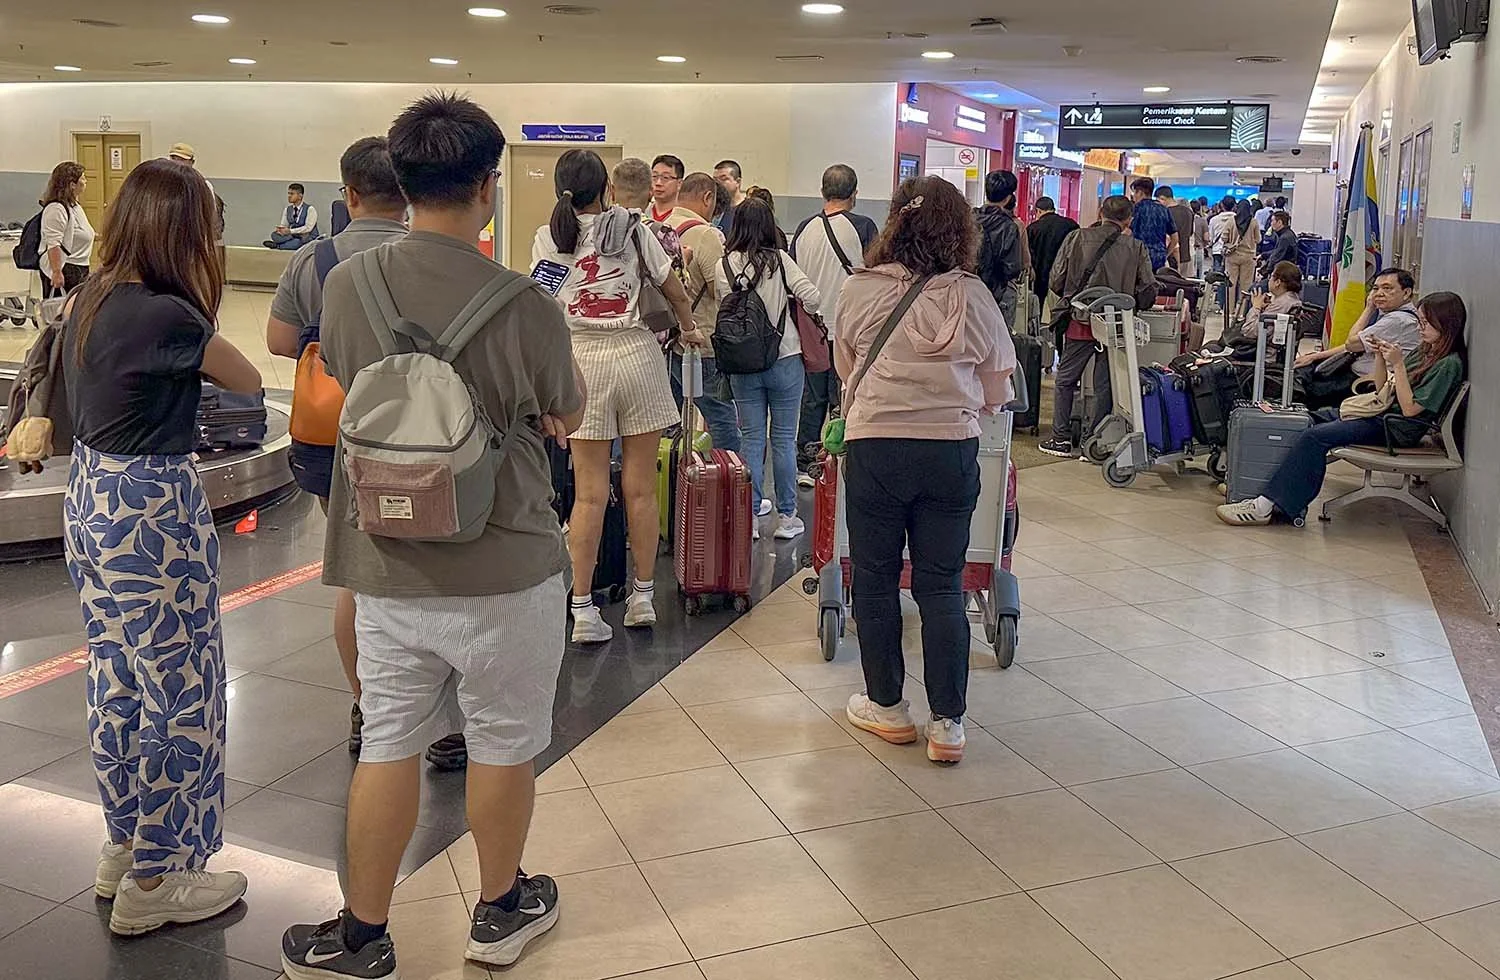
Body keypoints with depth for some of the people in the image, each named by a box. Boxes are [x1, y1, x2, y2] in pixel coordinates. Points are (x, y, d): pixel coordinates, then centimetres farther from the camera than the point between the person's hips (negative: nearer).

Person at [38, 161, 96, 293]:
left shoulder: (74, 205, 15)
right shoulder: (56, 209, -17)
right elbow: (53, 245, -23)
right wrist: (57, 272, -27)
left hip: (79, 269, 10)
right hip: (63, 271, -10)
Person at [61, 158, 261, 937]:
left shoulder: (86, 300, 3)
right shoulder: (170, 317, -22)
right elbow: (249, 381, -7)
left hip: (89, 500, 9)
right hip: (152, 514, -9)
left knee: (115, 683, 20)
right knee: (180, 699, 5)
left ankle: (122, 846, 36)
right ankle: (153, 885, 17)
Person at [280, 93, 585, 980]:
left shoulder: (347, 285, -6)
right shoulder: (525, 307, -18)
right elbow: (568, 418, -2)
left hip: (388, 564, 4)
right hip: (504, 571, -3)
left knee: (388, 745, 14)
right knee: (503, 744, 15)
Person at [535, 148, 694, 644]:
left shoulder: (547, 238, 3)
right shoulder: (631, 228, 3)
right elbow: (676, 292, 10)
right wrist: (689, 329, 28)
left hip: (580, 360, 0)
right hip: (636, 352, 0)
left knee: (589, 493, 3)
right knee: (640, 487, 7)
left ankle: (583, 610, 2)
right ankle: (643, 597, 17)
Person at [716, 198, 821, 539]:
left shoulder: (723, 267, -4)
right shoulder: (779, 259, -9)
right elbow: (811, 297, -14)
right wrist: (796, 311, 6)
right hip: (785, 359, -1)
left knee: (751, 437, 9)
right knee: (784, 437, 7)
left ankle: (750, 514, 11)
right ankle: (786, 516, 13)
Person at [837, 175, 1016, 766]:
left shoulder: (858, 290, -2)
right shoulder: (973, 297, -2)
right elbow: (996, 393, 5)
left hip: (874, 446, -1)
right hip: (952, 450, 1)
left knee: (875, 579, 13)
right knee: (941, 585, 8)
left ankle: (887, 707, 24)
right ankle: (947, 724, 11)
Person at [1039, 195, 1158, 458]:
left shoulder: (1077, 238, -2)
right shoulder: (1136, 248, -1)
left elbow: (1056, 280, -2)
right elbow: (1148, 290, -2)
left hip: (1079, 322, 0)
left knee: (1065, 380, 14)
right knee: (1104, 385, 10)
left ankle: (1061, 438, 15)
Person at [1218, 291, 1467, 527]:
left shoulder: (1449, 364, -13)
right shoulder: (1425, 352, 15)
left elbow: (1410, 408, -18)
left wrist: (1398, 365, -18)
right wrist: (1381, 358, 4)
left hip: (1397, 429, -10)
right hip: (1381, 413, 10)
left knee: (1316, 436, -24)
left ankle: (1268, 505, -27)